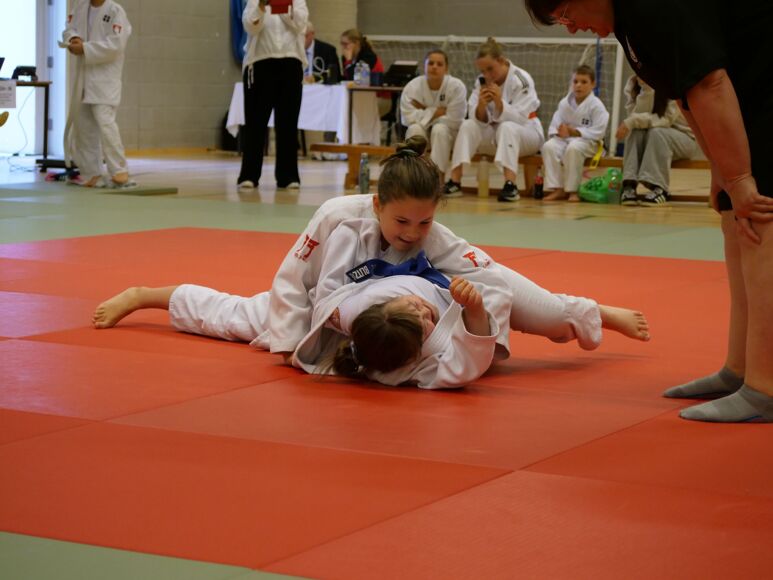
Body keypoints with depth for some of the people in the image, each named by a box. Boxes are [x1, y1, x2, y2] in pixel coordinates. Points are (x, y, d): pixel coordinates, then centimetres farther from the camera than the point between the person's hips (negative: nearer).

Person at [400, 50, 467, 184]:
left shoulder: (457, 87, -18)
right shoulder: (413, 86, -13)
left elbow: (453, 121, -20)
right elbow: (408, 117, -19)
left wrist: (425, 113, -18)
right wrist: (436, 112, -22)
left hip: (448, 134, -1)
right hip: (421, 137, 2)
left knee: (440, 129, -34)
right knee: (415, 129, -31)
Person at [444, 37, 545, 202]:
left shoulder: (522, 80, -18)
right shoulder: (482, 82, -3)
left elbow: (518, 119, -24)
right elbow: (479, 120, -6)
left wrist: (499, 101, -38)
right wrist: (481, 105, -28)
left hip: (527, 133, -5)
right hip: (495, 132, 5)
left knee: (507, 128, -37)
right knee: (468, 126, -21)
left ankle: (510, 185, -51)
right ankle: (454, 182, -25)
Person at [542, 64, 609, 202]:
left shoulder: (596, 105, -6)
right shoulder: (564, 103, 9)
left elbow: (598, 131, -13)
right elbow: (555, 124, 8)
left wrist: (575, 132, -20)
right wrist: (559, 132, -17)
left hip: (587, 141, -5)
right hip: (565, 138, 5)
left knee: (573, 148, -38)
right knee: (549, 147, -25)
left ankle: (572, 190, -26)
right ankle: (557, 188, -22)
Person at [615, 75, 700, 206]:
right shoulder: (632, 84, -8)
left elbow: (667, 119, -28)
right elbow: (637, 114, -18)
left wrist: (631, 122, -35)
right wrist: (646, 88, -31)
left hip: (687, 138, -4)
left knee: (657, 132, -33)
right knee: (636, 130, -27)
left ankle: (659, 189, -30)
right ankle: (629, 184, -29)